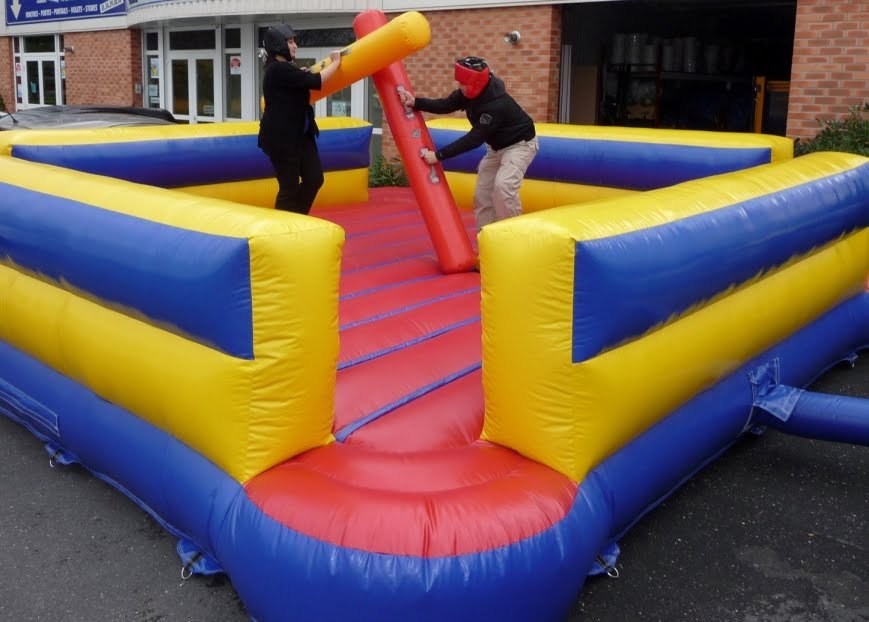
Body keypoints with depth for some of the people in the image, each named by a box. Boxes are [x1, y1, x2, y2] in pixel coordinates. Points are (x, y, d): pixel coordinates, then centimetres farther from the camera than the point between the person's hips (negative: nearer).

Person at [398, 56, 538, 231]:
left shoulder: (496, 105, -36)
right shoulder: (471, 92, -13)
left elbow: (474, 139, -36)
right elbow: (445, 105, -8)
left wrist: (438, 155, -36)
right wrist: (415, 102, -24)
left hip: (520, 144, -9)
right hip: (497, 146, 9)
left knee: (503, 185, -28)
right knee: (482, 191, 7)